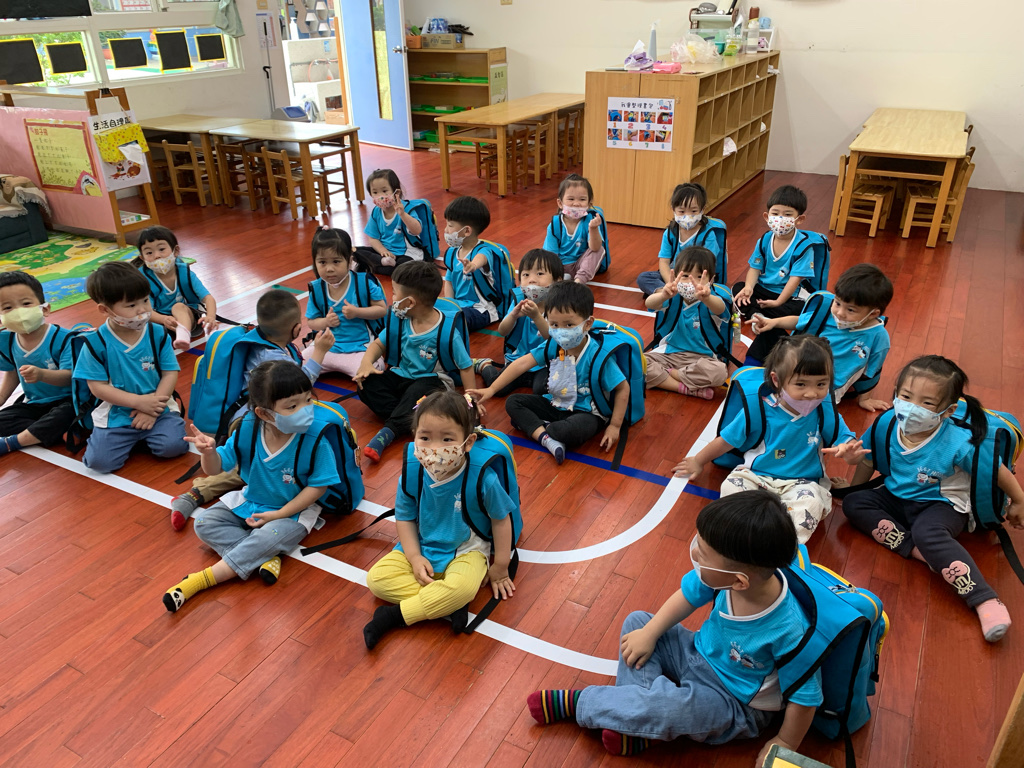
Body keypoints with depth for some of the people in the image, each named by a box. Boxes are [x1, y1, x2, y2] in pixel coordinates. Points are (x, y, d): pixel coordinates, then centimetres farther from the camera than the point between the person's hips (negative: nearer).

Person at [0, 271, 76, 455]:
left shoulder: (61, 338, -21)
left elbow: (68, 376, -27)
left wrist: (42, 374, -45)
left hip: (65, 400, -6)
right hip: (32, 403, 6)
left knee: (63, 416, -36)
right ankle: (46, 433, -21)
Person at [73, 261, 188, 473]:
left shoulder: (158, 334, -4)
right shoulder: (96, 343, -8)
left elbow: (170, 374, -5)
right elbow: (98, 386, -8)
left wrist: (153, 409, -15)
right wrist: (139, 402, -16)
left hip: (157, 409, 1)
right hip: (116, 415, -1)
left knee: (174, 445, -22)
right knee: (99, 461, -16)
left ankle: (144, 436, 11)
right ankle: (130, 438, 15)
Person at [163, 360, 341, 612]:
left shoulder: (316, 440, -26)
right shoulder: (248, 430, -17)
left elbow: (318, 486, -17)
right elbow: (216, 468, -9)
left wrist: (279, 514, -20)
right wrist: (209, 452, -33)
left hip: (293, 510, -5)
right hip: (250, 502, 5)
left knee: (270, 535, -34)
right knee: (204, 523, -10)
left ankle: (204, 579, -21)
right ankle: (264, 557, -24)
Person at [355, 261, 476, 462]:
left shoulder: (447, 332, -20)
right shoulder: (399, 320, -5)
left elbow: (465, 366, -13)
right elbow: (378, 344, 9)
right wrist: (366, 363, -12)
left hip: (428, 380, -6)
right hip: (399, 376, 6)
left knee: (416, 393, -39)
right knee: (366, 383, -19)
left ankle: (387, 432, -34)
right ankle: (408, 420, -25)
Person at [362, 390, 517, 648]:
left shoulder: (483, 479, -25)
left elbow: (500, 519, -9)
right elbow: (405, 517, 0)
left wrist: (500, 567, -1)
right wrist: (414, 557, -11)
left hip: (465, 551, -4)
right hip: (421, 549, 4)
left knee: (461, 588, -35)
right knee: (376, 578, -15)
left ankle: (396, 615, -15)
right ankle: (449, 604, -18)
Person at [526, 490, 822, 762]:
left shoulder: (787, 628, -38)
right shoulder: (724, 571, -24)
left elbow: (806, 695, -23)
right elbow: (687, 596, -4)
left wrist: (785, 745, -9)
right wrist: (649, 634, -7)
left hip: (735, 703, -6)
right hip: (699, 654, 7)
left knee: (676, 705, -34)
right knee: (636, 621, 1)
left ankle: (579, 702, -13)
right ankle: (638, 722, -7)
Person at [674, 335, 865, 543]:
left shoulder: (825, 412, -7)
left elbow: (849, 444, -6)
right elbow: (726, 440, 1)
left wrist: (850, 452, -32)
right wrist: (698, 461, 13)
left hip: (802, 483, 0)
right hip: (756, 476, 0)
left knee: (811, 503, -33)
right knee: (731, 487, -29)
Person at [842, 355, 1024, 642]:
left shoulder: (957, 443, -25)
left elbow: (997, 472, -10)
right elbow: (868, 461, 5)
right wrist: (854, 488, 14)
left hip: (943, 505, -5)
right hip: (897, 498, 6)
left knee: (927, 533, -37)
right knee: (853, 503, -17)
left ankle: (986, 602, -38)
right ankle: (917, 550, -27)